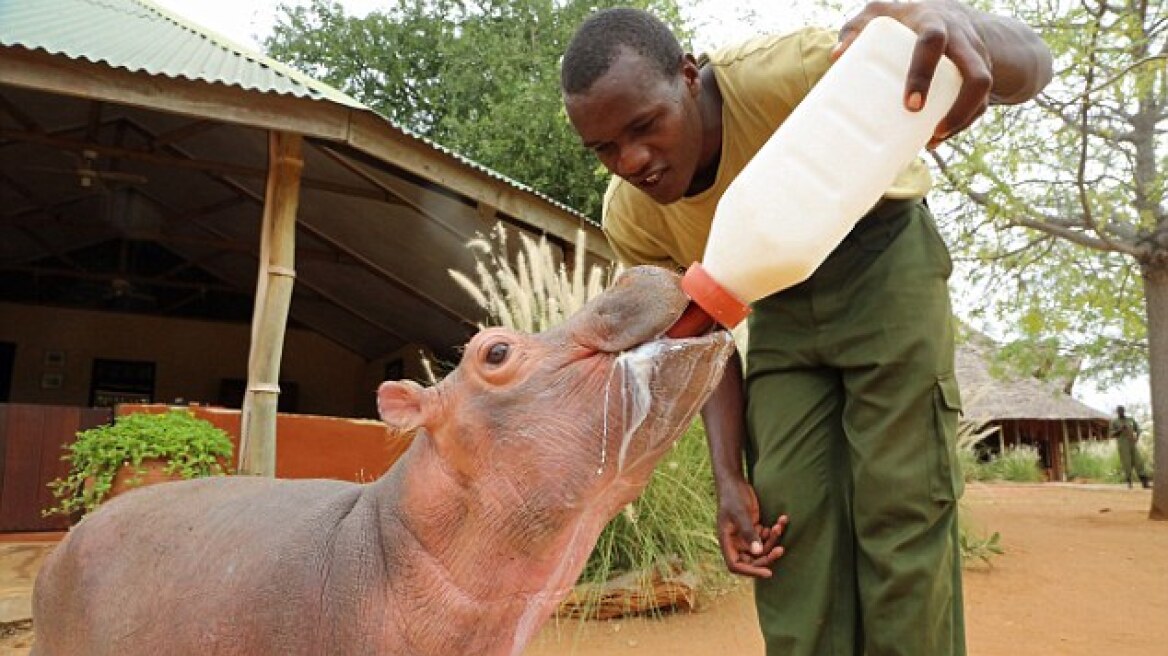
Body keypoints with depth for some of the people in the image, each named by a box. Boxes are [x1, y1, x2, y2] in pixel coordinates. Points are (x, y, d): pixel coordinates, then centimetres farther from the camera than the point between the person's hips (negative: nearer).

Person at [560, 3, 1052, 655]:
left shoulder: (783, 73, -32)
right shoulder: (631, 219, -17)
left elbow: (1030, 63, -31)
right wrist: (730, 479, -13)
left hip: (883, 263, -3)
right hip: (781, 303, 3)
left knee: (900, 505, -10)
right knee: (787, 518, -7)